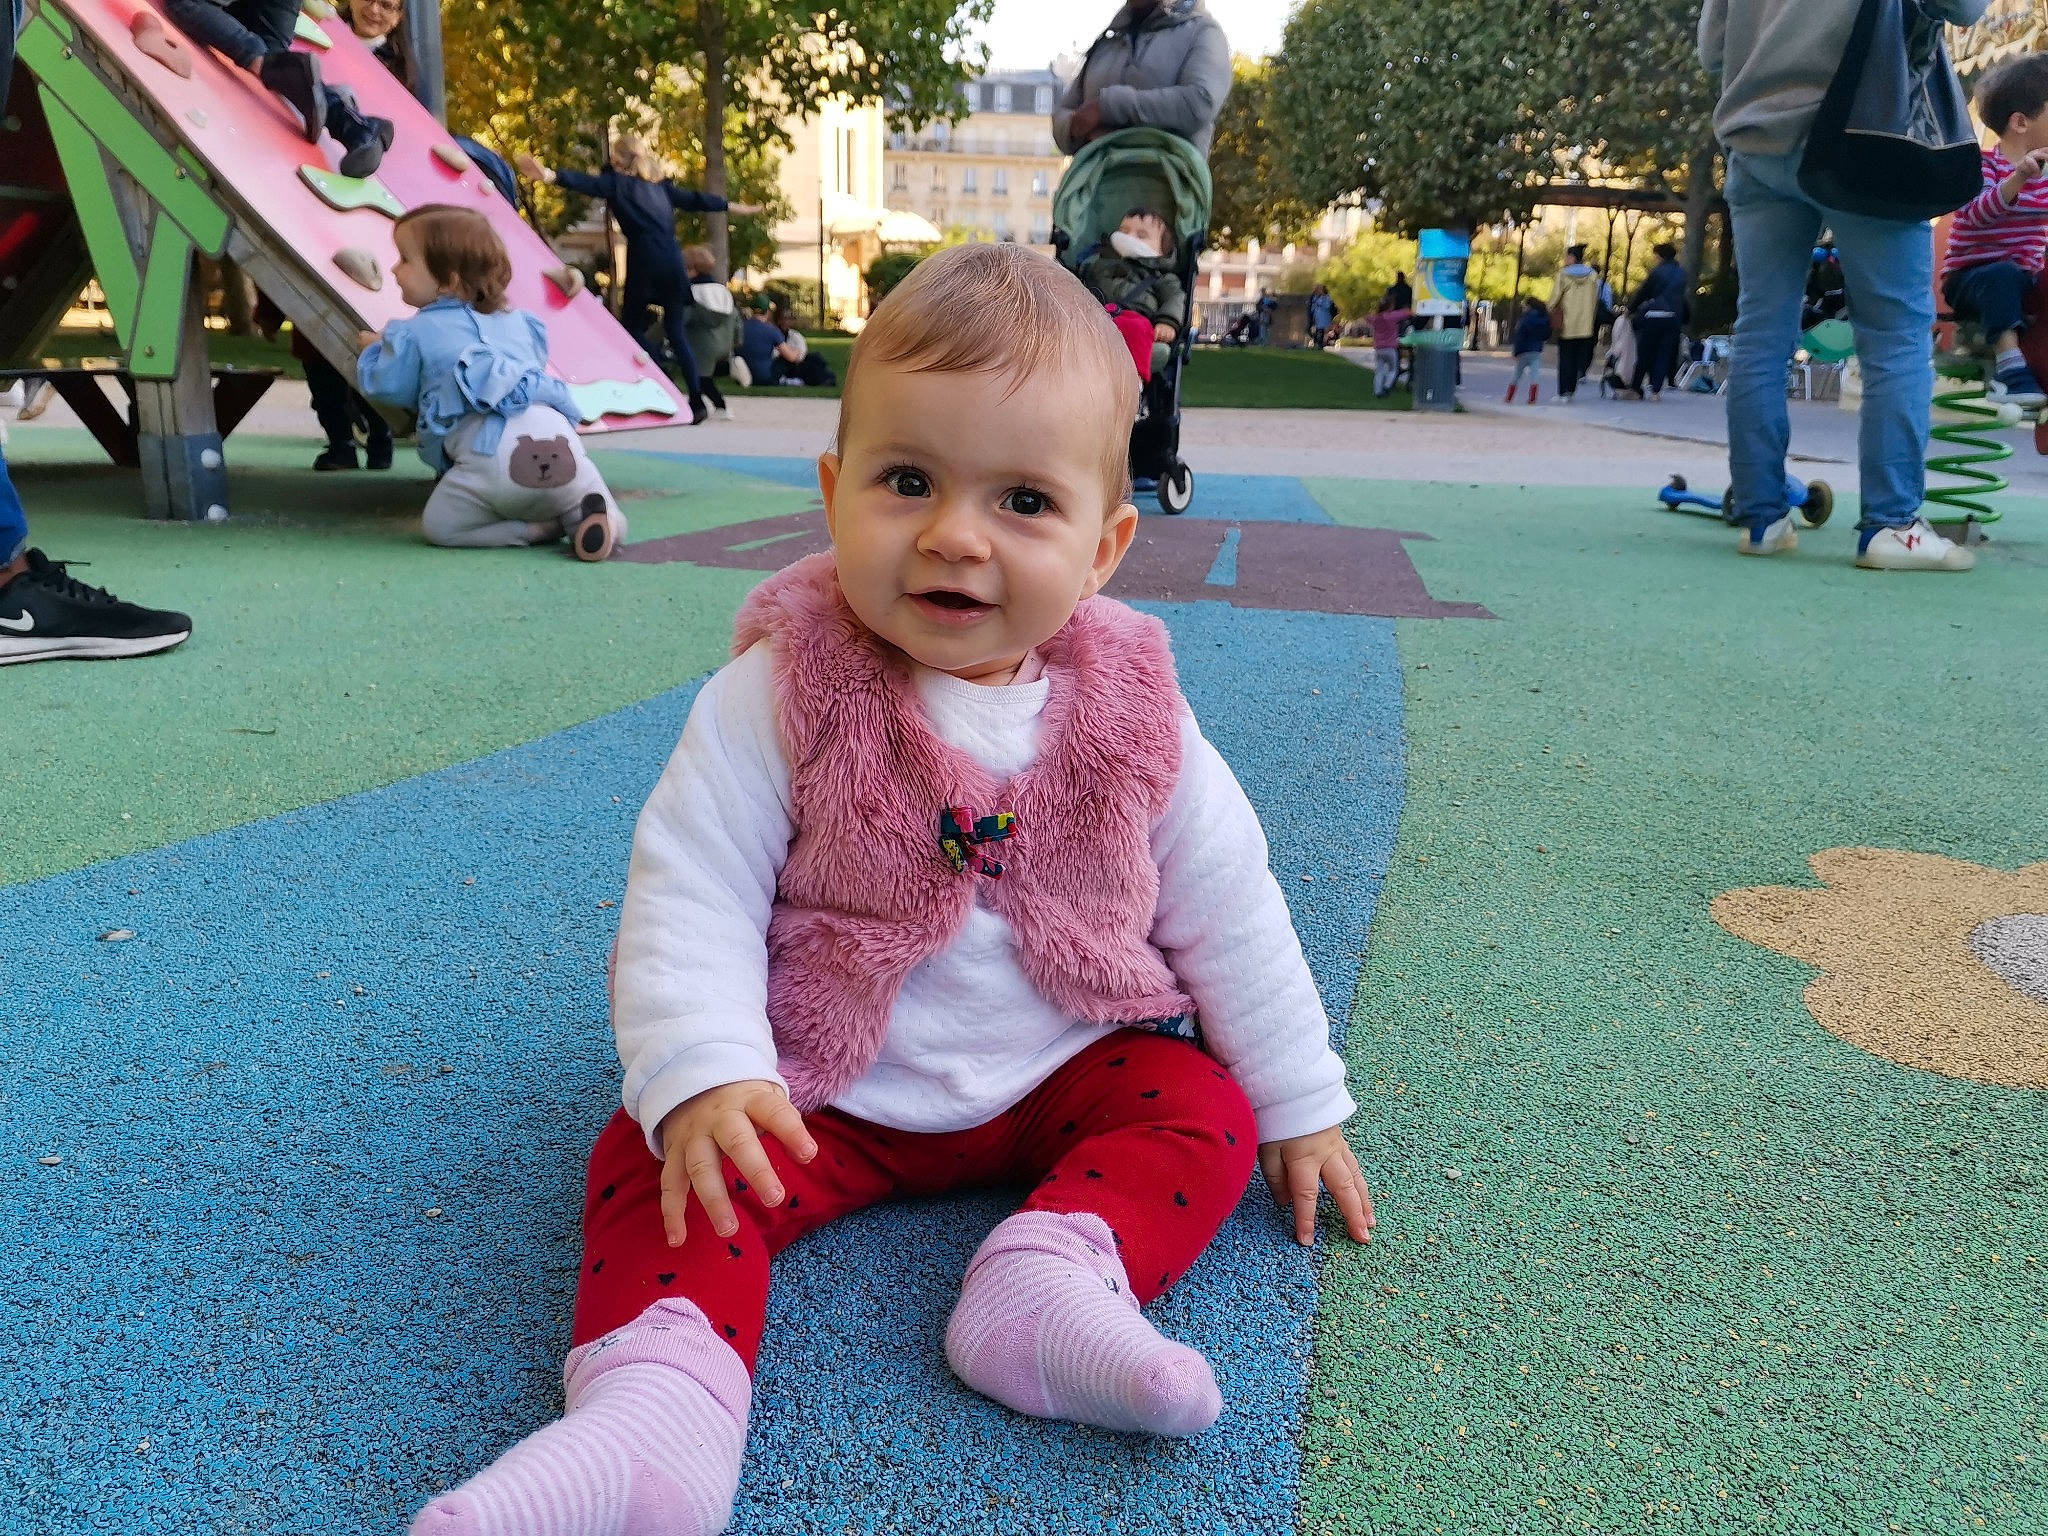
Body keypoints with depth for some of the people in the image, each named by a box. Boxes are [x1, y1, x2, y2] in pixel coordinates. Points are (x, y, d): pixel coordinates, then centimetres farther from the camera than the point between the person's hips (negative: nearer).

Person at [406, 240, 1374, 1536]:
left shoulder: (1131, 714, -9)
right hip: (824, 1093, -2)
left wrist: (1302, 1106, 5)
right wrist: (701, 1079, -33)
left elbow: (1226, 909, 1)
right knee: (657, 1158, -20)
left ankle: (1049, 1276, -29)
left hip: (1067, 1077, 2)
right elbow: (691, 896, -17)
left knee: (1208, 1109, -16)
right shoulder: (775, 701, -16)